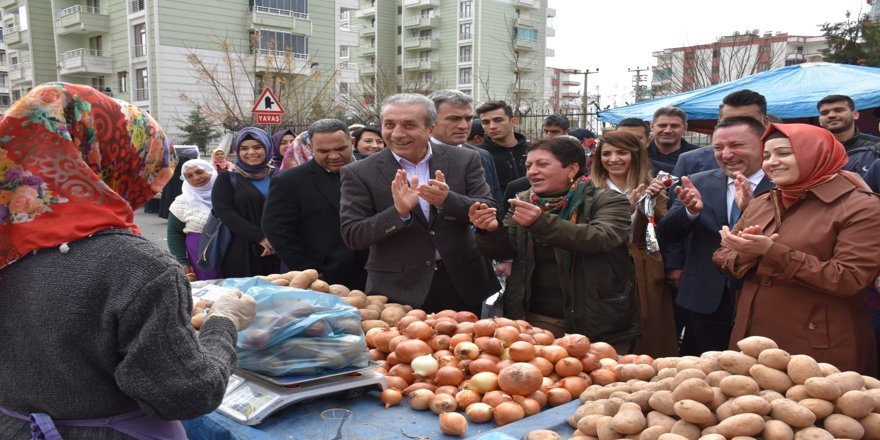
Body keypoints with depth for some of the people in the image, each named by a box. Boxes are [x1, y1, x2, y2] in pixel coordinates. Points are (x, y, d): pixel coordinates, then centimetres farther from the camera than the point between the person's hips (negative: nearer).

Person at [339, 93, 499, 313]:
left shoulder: (465, 160, -3)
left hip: (463, 283, 2)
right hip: (398, 290, -2)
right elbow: (351, 236, -10)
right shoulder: (360, 173, -7)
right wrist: (398, 212, -26)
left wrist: (447, 200, -24)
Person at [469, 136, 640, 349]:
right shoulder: (523, 201, 8)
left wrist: (541, 221, -33)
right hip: (536, 320, 3)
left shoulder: (608, 201, -4)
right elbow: (502, 250, 2)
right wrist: (490, 231, -21)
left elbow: (602, 238, -23)